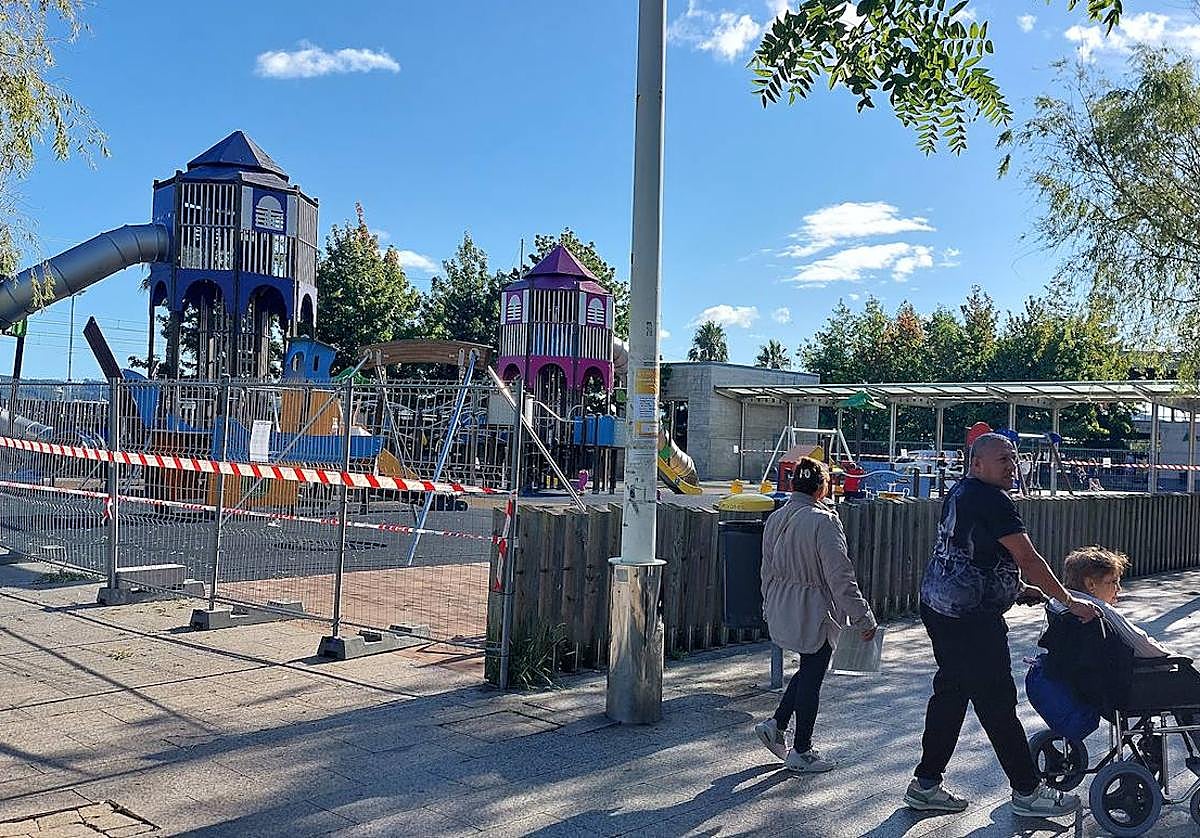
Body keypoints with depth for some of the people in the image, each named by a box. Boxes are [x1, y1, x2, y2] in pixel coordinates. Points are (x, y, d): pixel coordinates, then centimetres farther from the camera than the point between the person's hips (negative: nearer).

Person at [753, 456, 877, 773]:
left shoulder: (775, 519, 3)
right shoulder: (823, 521, -19)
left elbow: (768, 570, 11)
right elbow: (840, 577, -20)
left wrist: (770, 608, 23)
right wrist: (863, 618, -12)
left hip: (781, 612, 7)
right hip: (814, 613, -7)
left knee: (809, 669, 24)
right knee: (811, 677, 6)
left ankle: (775, 724, 21)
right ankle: (801, 752, 18)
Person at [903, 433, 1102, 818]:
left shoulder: (959, 493, 13)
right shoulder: (991, 499, -16)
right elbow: (1027, 558, -18)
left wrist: (1017, 589, 18)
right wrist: (1069, 601, -10)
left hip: (938, 606, 10)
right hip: (970, 617, -10)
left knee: (950, 692, 15)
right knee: (997, 701, 1)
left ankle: (925, 784, 22)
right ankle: (1027, 792, 13)